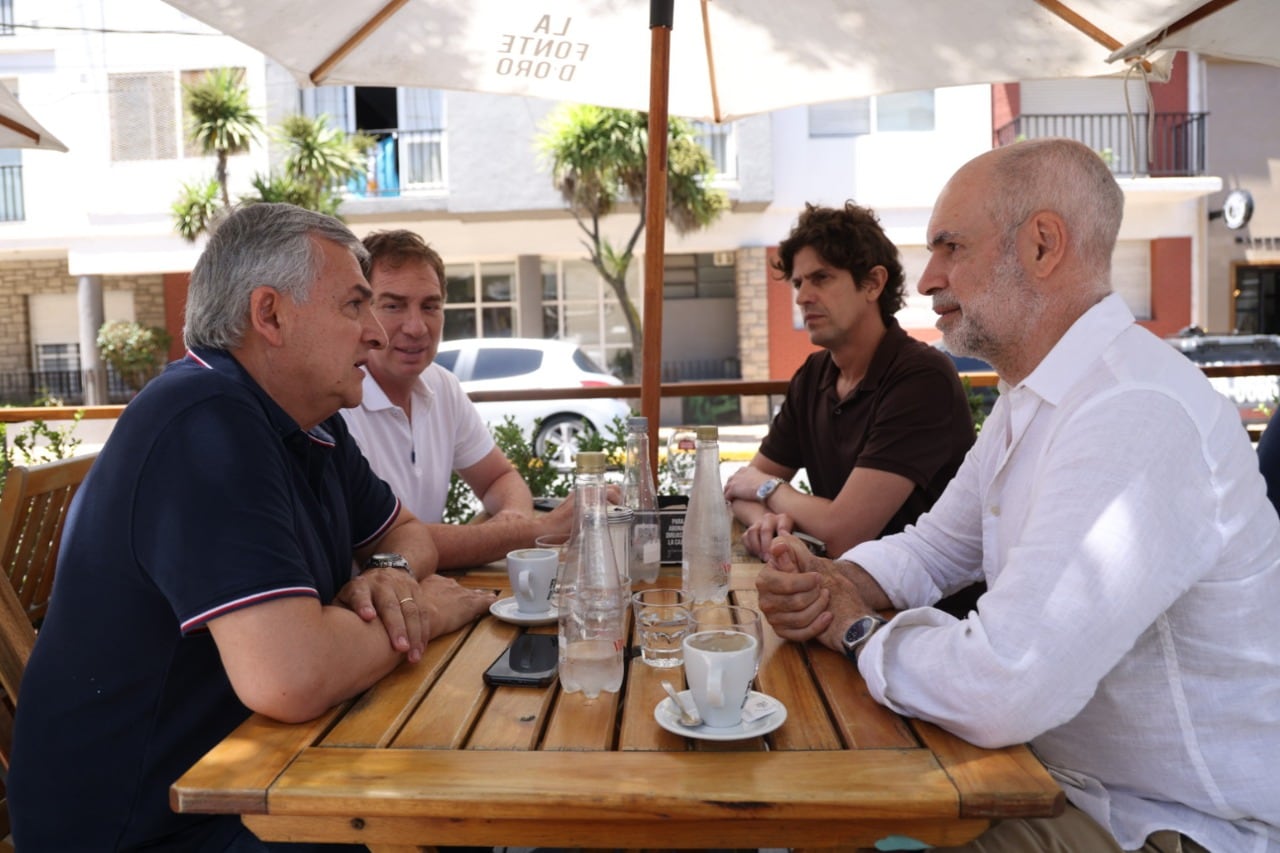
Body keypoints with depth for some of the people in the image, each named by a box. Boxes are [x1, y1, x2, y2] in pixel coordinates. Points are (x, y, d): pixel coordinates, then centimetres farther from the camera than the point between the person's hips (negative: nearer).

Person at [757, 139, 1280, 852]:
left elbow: (998, 692, -37)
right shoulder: (1031, 397, 5)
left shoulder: (1135, 416, -30)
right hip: (1062, 776, 8)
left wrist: (858, 630, -16)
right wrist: (840, 583, -9)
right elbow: (937, 547, 13)